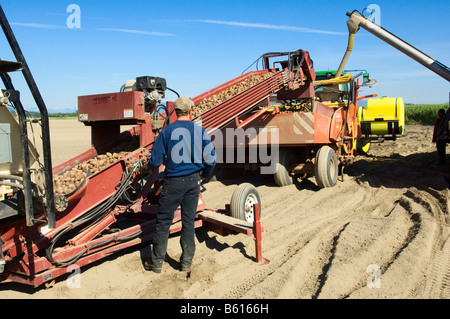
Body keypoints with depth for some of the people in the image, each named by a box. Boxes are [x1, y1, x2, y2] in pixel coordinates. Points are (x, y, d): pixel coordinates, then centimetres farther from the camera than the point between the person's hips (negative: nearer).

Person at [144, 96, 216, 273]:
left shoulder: (167, 131, -6)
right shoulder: (200, 131, -2)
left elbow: (156, 160, -5)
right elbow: (211, 159, -1)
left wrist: (149, 167, 18)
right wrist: (204, 175, 18)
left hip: (173, 181, -2)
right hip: (193, 181, 3)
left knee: (163, 221, 8)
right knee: (189, 221, 12)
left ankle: (157, 262, 17)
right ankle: (186, 262, 21)